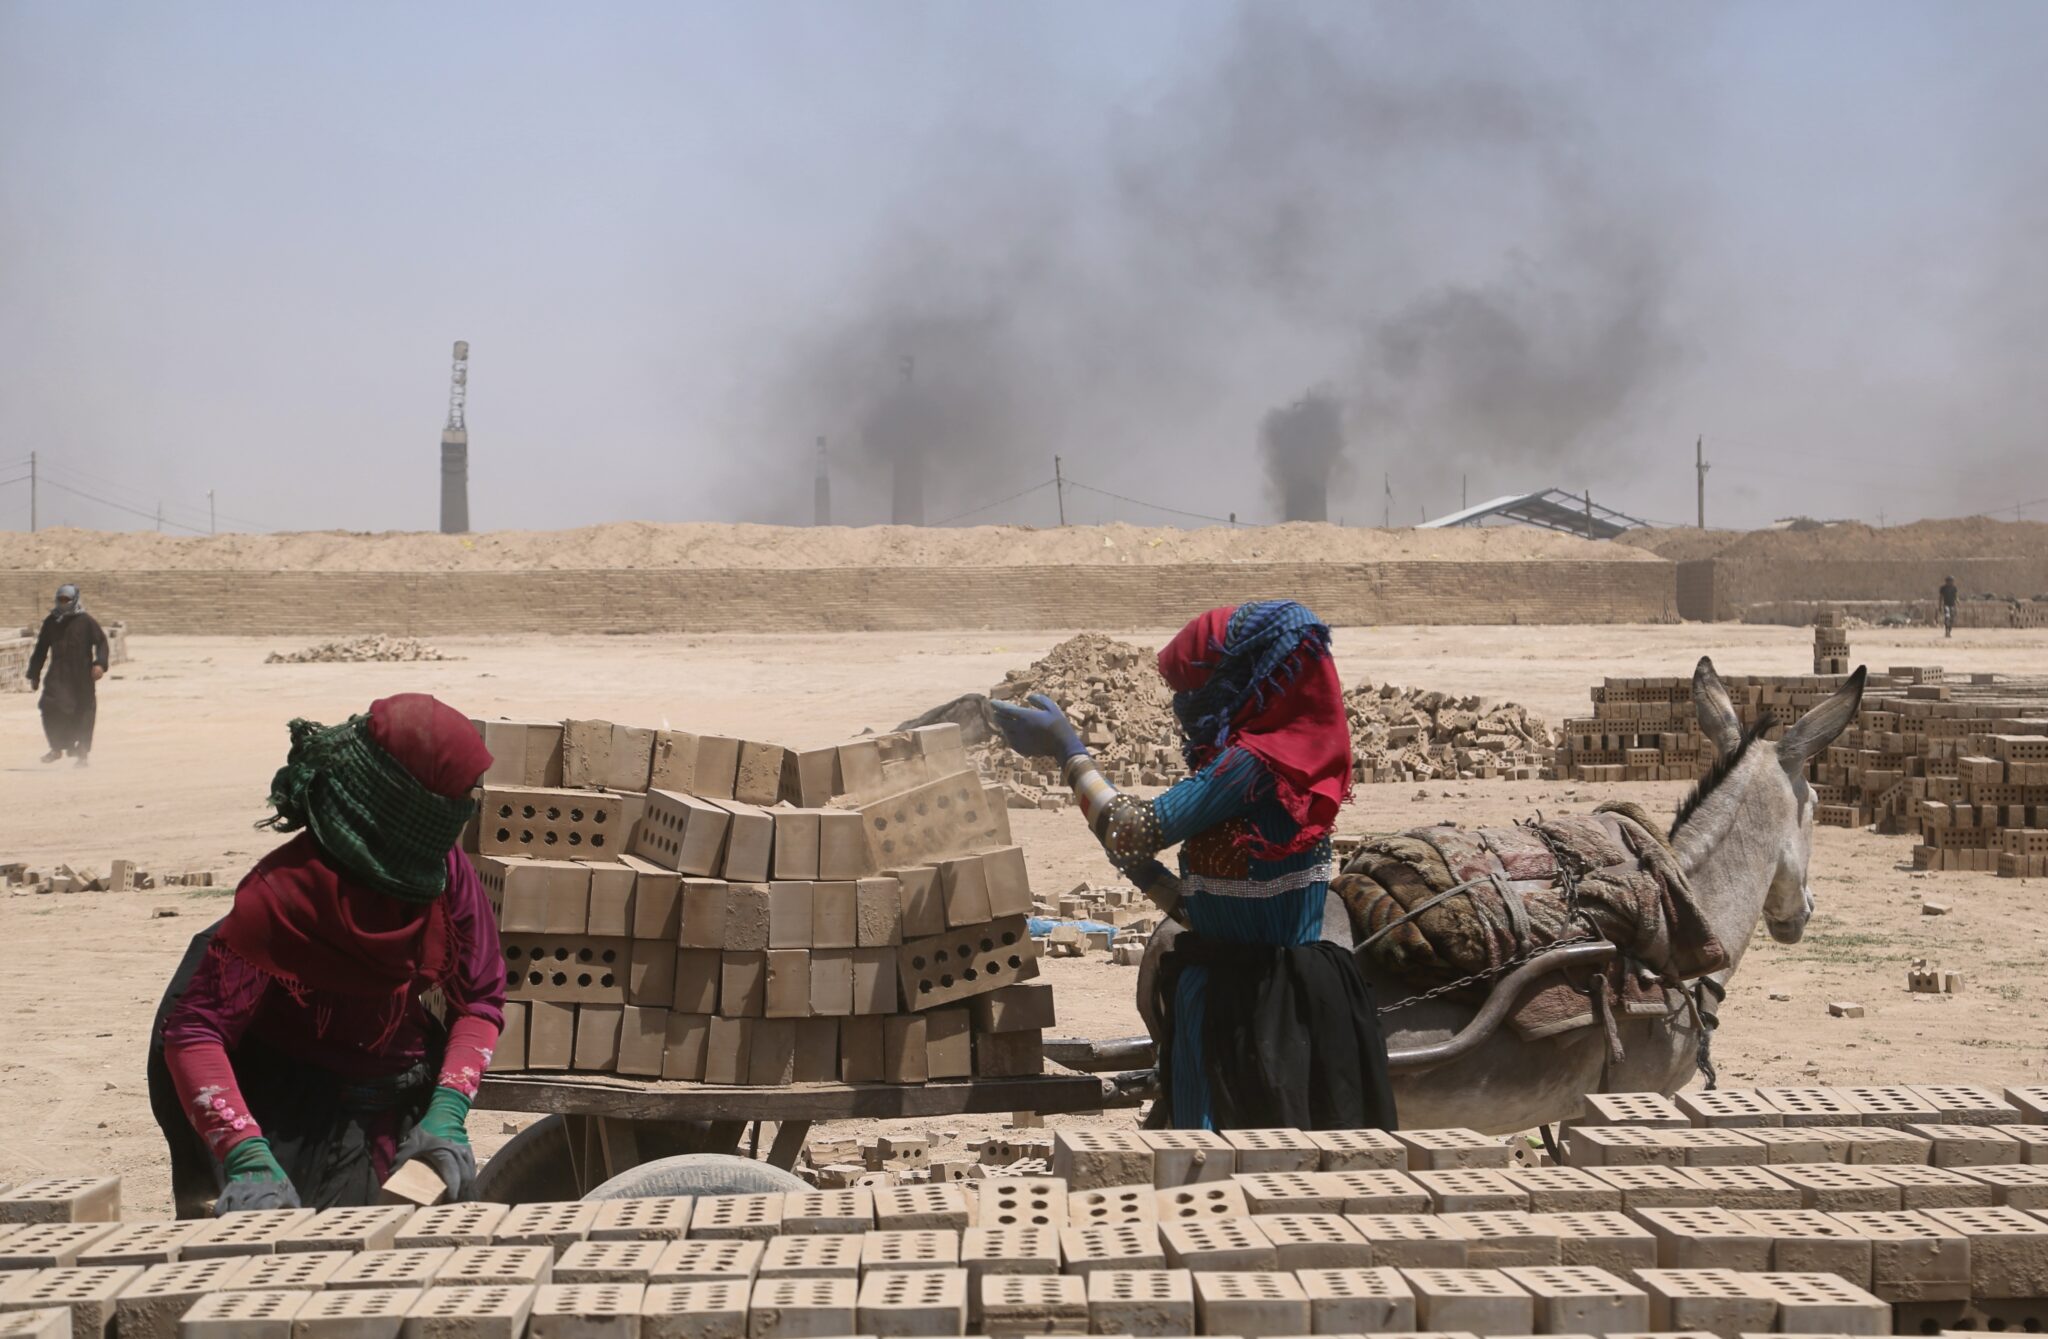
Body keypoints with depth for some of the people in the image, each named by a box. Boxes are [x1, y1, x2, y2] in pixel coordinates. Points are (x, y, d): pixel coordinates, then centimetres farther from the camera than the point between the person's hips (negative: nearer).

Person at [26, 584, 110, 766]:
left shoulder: (87, 621, -1)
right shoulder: (50, 622, 10)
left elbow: (101, 643, -4)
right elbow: (40, 650, 16)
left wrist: (100, 663, -21)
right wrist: (34, 674, 16)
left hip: (82, 676, -3)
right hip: (58, 676, 3)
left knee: (83, 712, 1)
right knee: (50, 707, -12)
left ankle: (82, 752, 14)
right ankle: (57, 747, 3)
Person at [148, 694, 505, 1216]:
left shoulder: (445, 871, -10)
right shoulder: (282, 896, -25)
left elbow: (480, 998, -3)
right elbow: (193, 1030, -27)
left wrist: (447, 1113, -19)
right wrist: (248, 1159, -40)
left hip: (414, 1116, 5)